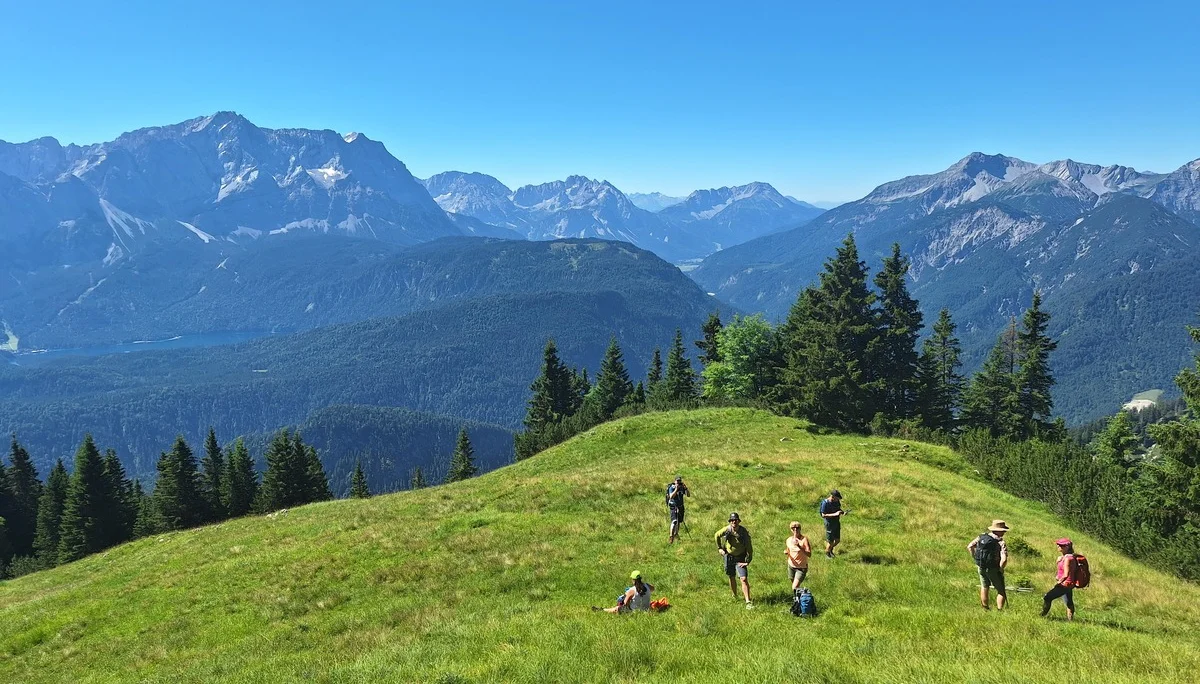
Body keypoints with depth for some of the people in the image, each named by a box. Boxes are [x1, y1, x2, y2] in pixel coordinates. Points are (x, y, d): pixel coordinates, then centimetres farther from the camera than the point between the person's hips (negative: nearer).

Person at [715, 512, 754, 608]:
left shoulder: (744, 532, -20)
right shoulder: (726, 530, -13)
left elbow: (749, 548, -13)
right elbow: (717, 535, 9)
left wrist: (747, 561, -16)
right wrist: (719, 548, 10)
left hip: (740, 558, -3)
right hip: (729, 556, 3)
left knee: (744, 579, -15)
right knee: (731, 578, 15)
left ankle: (748, 602, -14)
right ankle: (735, 596, 37)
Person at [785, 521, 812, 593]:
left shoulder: (804, 539, -17)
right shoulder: (789, 540, -1)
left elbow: (809, 554, -24)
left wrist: (799, 547, -36)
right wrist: (786, 552, -7)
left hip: (801, 567, -5)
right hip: (791, 566, 6)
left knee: (794, 588, -16)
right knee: (794, 584, 18)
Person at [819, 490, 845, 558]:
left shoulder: (837, 501, -2)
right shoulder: (825, 503, -21)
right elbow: (823, 515, -23)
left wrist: (843, 512, -7)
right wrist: (834, 514, -30)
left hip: (837, 523, 6)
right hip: (829, 524, -6)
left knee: (837, 540, 14)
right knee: (830, 542, 4)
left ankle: (830, 549, 44)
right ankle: (827, 554, 32)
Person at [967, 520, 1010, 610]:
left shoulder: (981, 537, -3)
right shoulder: (1000, 542, -20)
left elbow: (969, 547, 3)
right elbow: (1004, 560, -30)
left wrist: (976, 559, 9)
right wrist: (1001, 570, -12)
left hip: (981, 568, 6)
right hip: (993, 570, -6)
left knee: (984, 588, 24)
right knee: (1001, 592, 11)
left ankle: (985, 609, 36)